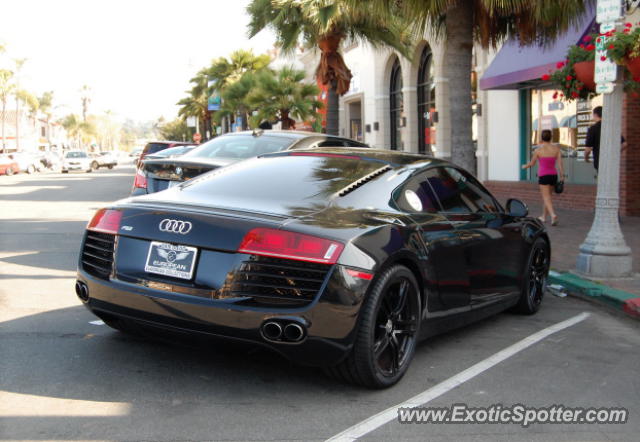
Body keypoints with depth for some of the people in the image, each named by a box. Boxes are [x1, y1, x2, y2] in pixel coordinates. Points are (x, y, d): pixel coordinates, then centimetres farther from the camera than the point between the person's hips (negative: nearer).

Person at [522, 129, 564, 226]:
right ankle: (544, 217, 30)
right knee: (547, 195, 20)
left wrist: (525, 166, 25)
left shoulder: (538, 150, -8)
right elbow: (560, 163, -4)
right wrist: (562, 177, 1)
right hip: (553, 175, 4)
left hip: (543, 176, -4)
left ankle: (553, 215, -27)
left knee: (546, 198, -5)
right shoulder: (556, 149, -1)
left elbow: (532, 163, 5)